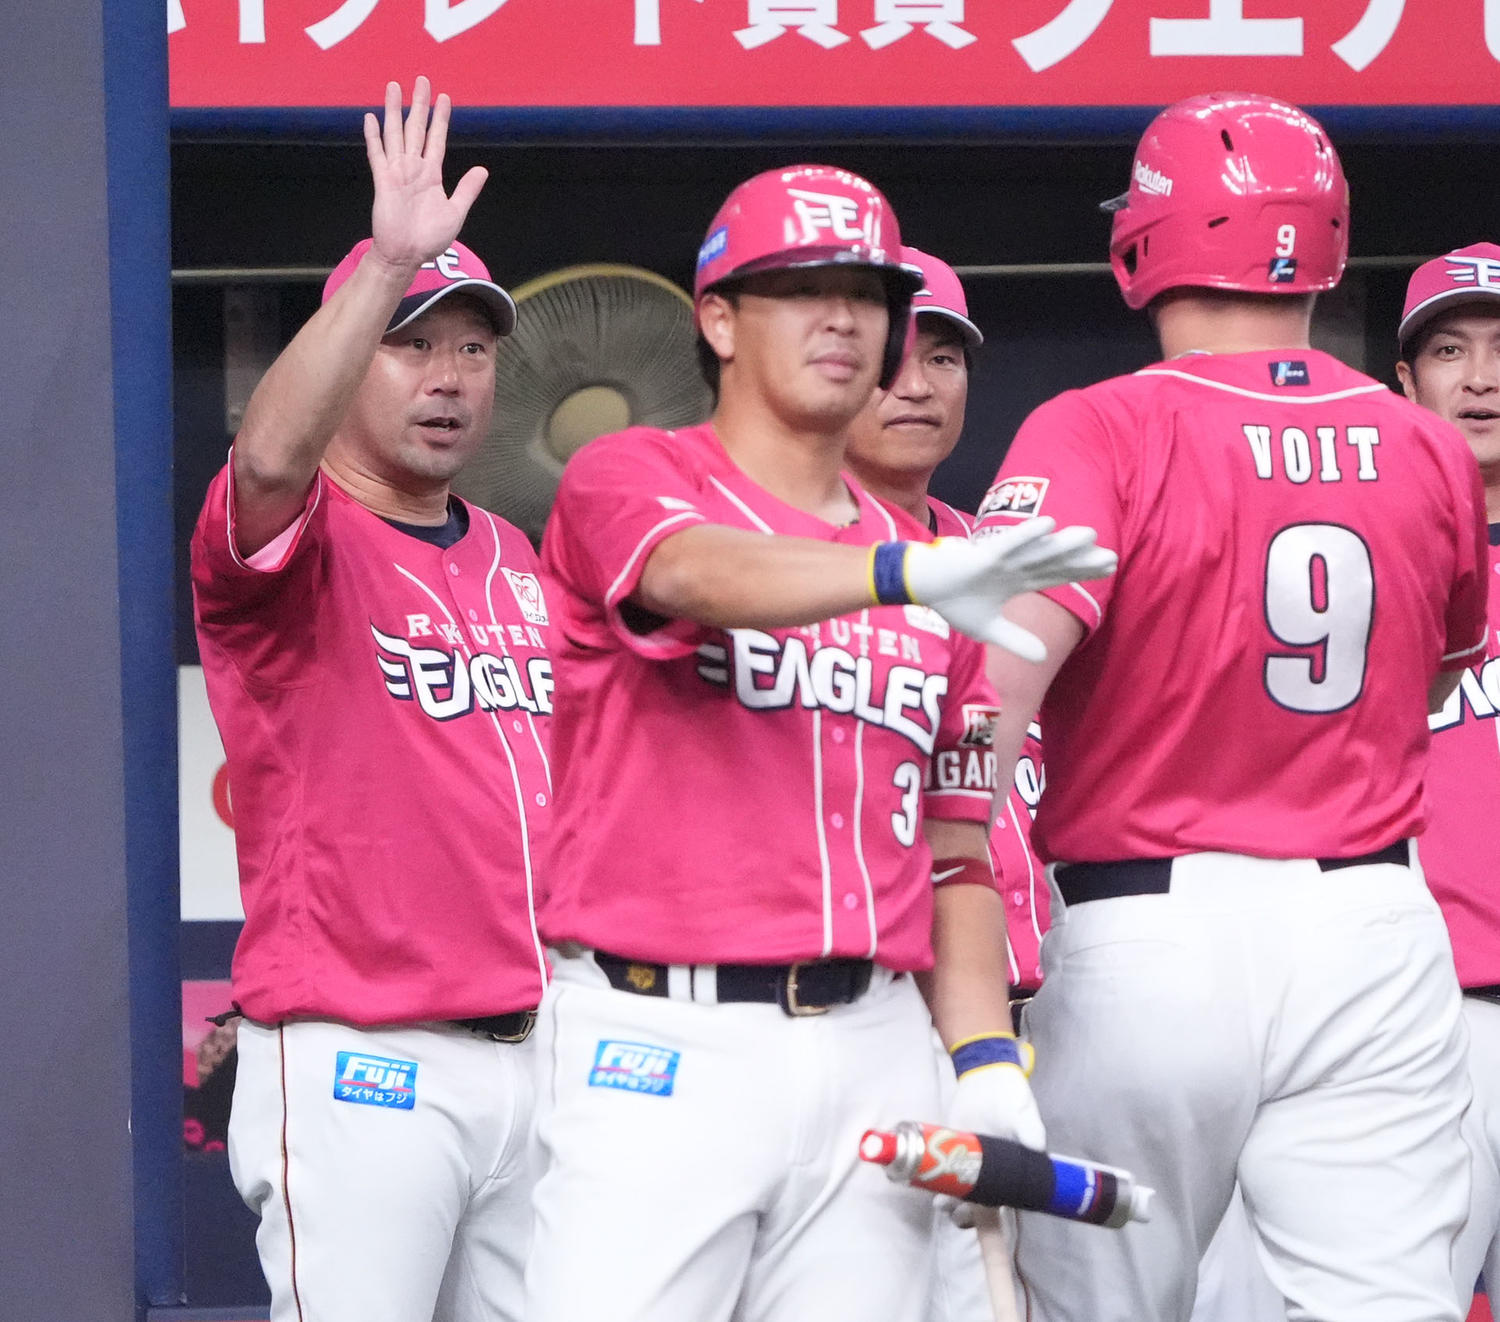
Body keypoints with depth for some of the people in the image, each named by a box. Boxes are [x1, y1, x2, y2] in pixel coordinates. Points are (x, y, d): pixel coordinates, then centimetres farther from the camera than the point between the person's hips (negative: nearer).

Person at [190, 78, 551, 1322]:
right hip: (359, 1065, -7)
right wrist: (391, 260, -36)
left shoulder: (516, 562, 18)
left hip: (535, 1053, 7)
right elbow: (269, 457, -29)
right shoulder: (301, 542, -4)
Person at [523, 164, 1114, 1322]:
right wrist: (910, 578, -41)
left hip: (874, 1051, 5)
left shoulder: (919, 560, 18)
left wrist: (986, 1060, 1)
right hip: (661, 1047, -5)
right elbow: (702, 574, -23)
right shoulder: (628, 480, 2)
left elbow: (954, 855, 16)